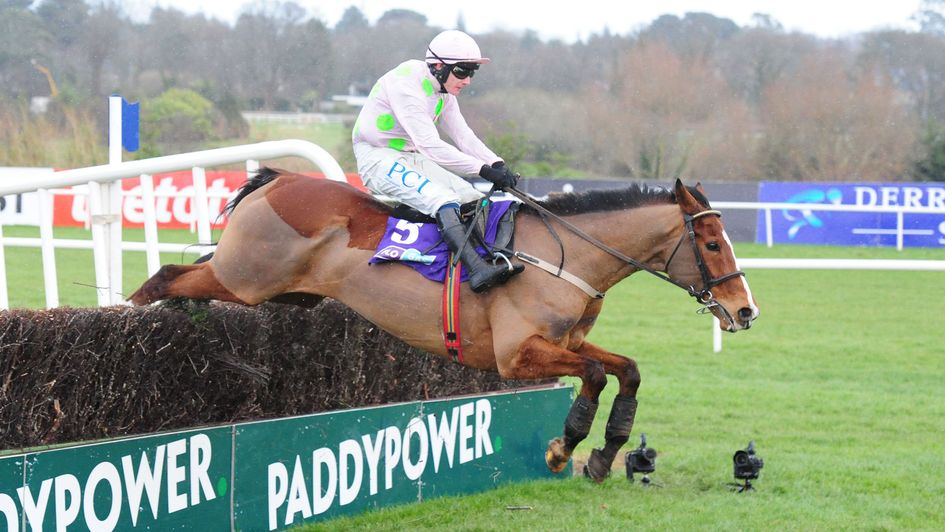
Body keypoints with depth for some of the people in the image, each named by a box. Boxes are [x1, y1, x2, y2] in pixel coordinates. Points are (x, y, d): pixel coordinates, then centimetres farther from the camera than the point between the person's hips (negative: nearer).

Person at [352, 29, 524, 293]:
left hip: (412, 159, 10)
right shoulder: (406, 84, -24)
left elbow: (464, 136, 5)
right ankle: (477, 269, -45)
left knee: (473, 199, -8)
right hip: (377, 158, -10)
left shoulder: (444, 91, 7)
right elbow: (430, 145, -30)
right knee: (442, 199, -31)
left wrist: (497, 165, -13)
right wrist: (483, 169, -33)